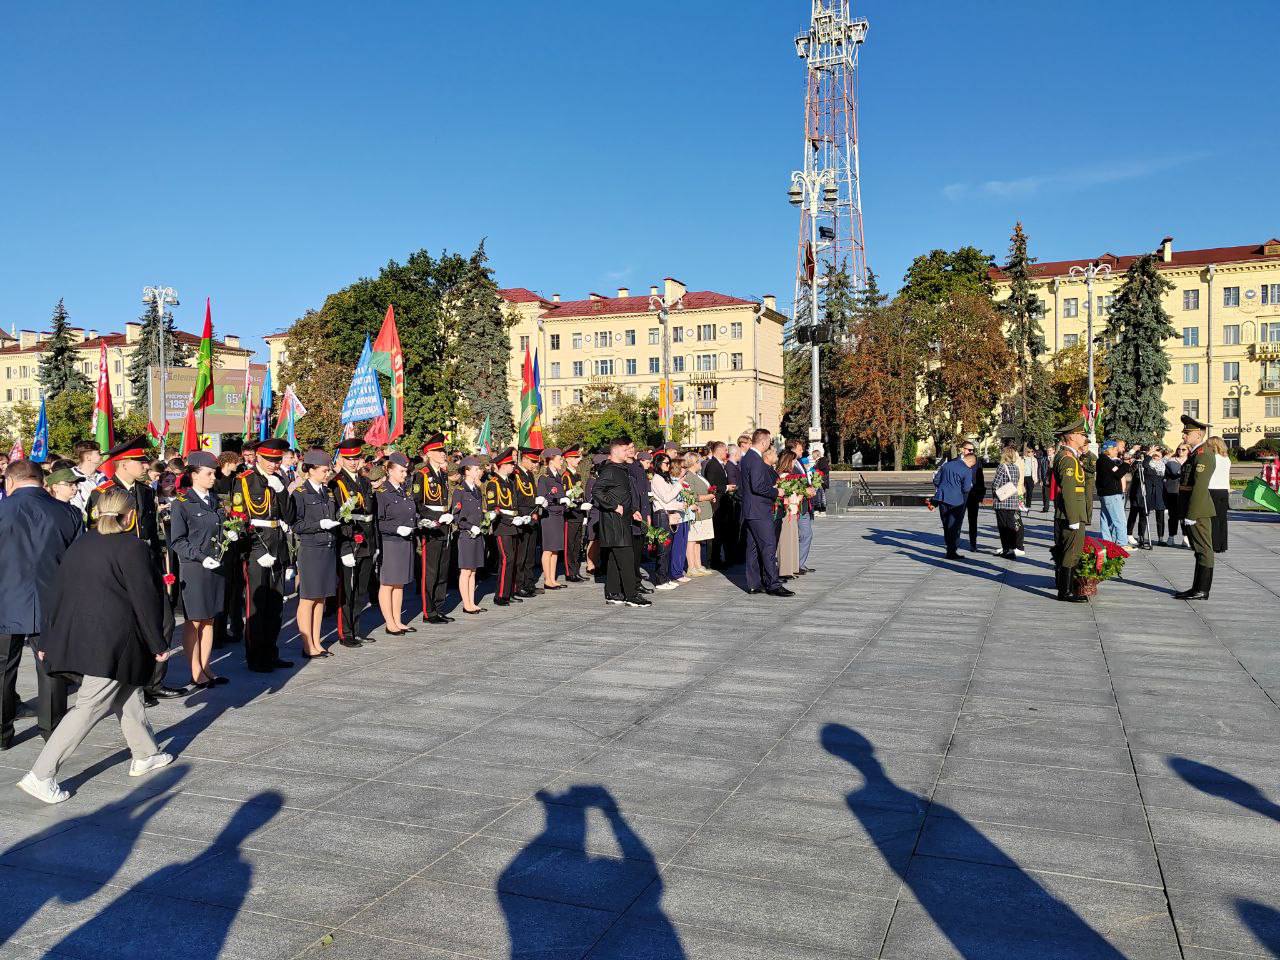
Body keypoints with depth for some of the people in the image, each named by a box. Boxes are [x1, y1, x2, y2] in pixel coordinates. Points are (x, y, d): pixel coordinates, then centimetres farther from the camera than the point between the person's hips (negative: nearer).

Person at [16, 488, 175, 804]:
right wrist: (158, 644, -5)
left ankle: (145, 756, 32)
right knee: (89, 708, -3)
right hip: (112, 644, -8)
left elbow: (59, 594, 13)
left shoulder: (79, 546, 10)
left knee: (127, 695, 20)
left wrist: (49, 641, 21)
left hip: (79, 636, 8)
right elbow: (145, 599, -13)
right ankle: (40, 776, -3)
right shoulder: (132, 547, -13)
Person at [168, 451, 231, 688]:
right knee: (194, 621, 2)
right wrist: (201, 558, -18)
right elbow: (177, 541, -11)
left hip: (216, 566, 6)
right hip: (193, 568, -6)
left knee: (209, 620, 12)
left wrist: (228, 535, 8)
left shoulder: (214, 500, 13)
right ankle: (196, 672, 11)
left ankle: (205, 668, 20)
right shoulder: (181, 503, -8)